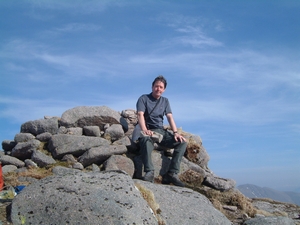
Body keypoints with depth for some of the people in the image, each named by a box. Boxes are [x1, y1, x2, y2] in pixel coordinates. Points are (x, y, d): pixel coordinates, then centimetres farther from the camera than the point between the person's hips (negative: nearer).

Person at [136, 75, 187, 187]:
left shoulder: (165, 101, 20)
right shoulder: (144, 98, 6)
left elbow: (170, 117, 10)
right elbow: (140, 114, -10)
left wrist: (175, 132, -8)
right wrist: (145, 130, -29)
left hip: (161, 131, 5)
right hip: (148, 130, -5)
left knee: (182, 142, -17)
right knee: (146, 140, -40)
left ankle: (172, 173, -24)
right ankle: (149, 172, -46)